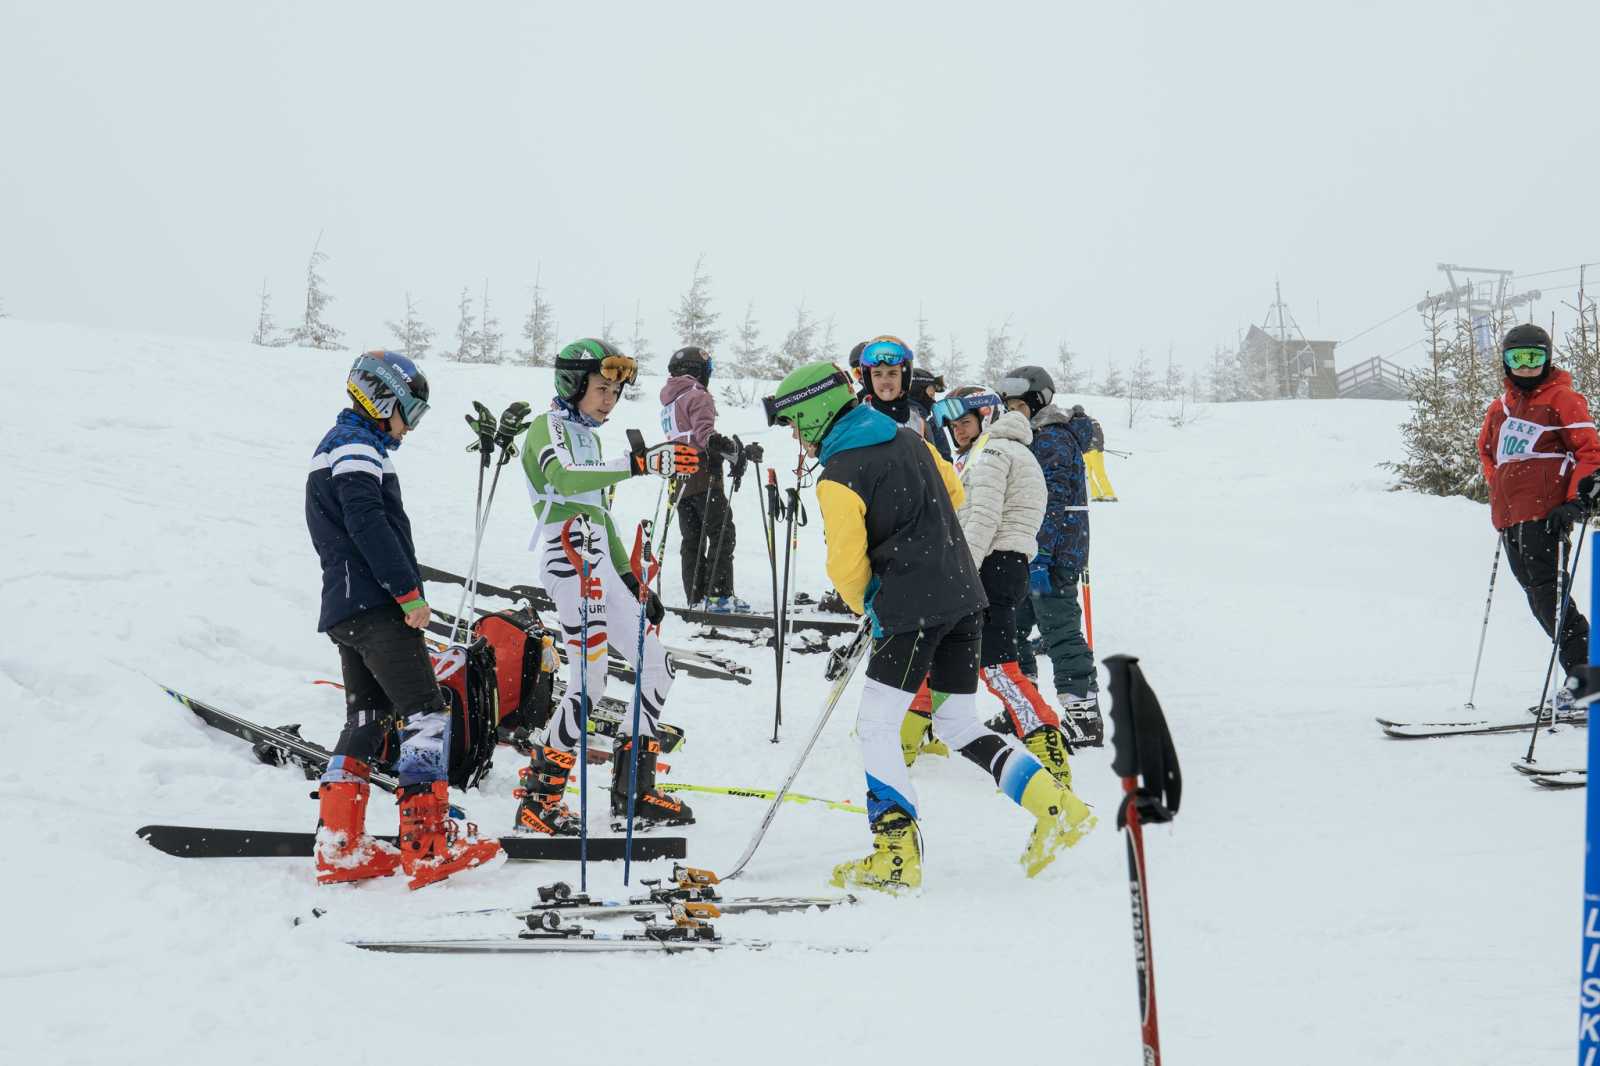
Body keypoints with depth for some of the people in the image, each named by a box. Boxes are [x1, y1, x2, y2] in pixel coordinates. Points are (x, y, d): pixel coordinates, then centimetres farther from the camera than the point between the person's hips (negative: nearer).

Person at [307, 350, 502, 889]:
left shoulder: (333, 447, 24)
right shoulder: (358, 450, -9)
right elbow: (371, 526, -21)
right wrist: (409, 591, -20)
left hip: (342, 609, 10)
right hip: (376, 604, -10)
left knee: (366, 719, 12)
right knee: (425, 713, -10)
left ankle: (340, 848, 9)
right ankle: (430, 847, -14)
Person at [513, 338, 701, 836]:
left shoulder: (588, 438, 25)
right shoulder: (548, 428, -4)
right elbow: (564, 478, -26)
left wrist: (632, 580, 23)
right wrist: (639, 463, -37)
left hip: (600, 565, 10)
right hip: (571, 559, -10)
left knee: (655, 665, 9)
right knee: (589, 683, -14)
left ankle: (632, 788, 16)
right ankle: (537, 800, -9)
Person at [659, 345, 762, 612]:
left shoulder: (669, 402, 21)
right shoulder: (697, 396, -7)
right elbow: (705, 435, -21)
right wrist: (739, 452, -25)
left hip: (679, 482, 8)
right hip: (703, 476, -8)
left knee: (692, 540, 10)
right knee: (722, 533, -6)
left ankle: (695, 598, 8)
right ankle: (719, 595, -14)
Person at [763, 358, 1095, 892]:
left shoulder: (838, 478, -11)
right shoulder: (909, 440, 12)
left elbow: (847, 563, -10)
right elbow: (953, 494, 23)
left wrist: (866, 604, 11)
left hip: (912, 610, -8)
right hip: (965, 596, 8)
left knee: (876, 728, 1)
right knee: (960, 727, 15)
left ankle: (897, 853, -3)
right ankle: (1056, 806, 4)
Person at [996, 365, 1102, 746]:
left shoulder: (1053, 440, -13)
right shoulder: (1031, 439, 19)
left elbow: (1054, 503, -21)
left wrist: (1040, 556, -27)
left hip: (1054, 556, -10)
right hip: (1025, 556, 10)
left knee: (1059, 632, -9)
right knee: (1013, 628, 15)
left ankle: (1084, 718, -6)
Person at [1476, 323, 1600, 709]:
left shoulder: (1562, 399, 0)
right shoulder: (1501, 408, 20)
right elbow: (1486, 449, 36)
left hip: (1544, 513, -7)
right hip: (1509, 517, 7)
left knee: (1548, 593, -15)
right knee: (1538, 598, 6)